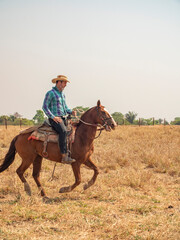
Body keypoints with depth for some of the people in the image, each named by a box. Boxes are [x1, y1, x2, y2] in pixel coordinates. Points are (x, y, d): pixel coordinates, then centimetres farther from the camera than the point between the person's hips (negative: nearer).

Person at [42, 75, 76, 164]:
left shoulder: (62, 94, 21)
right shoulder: (50, 93, -5)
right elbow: (45, 107, -9)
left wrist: (71, 112, 5)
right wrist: (53, 117, -19)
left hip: (63, 119, 10)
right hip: (54, 119, -9)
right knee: (63, 131, -33)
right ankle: (64, 156, -38)